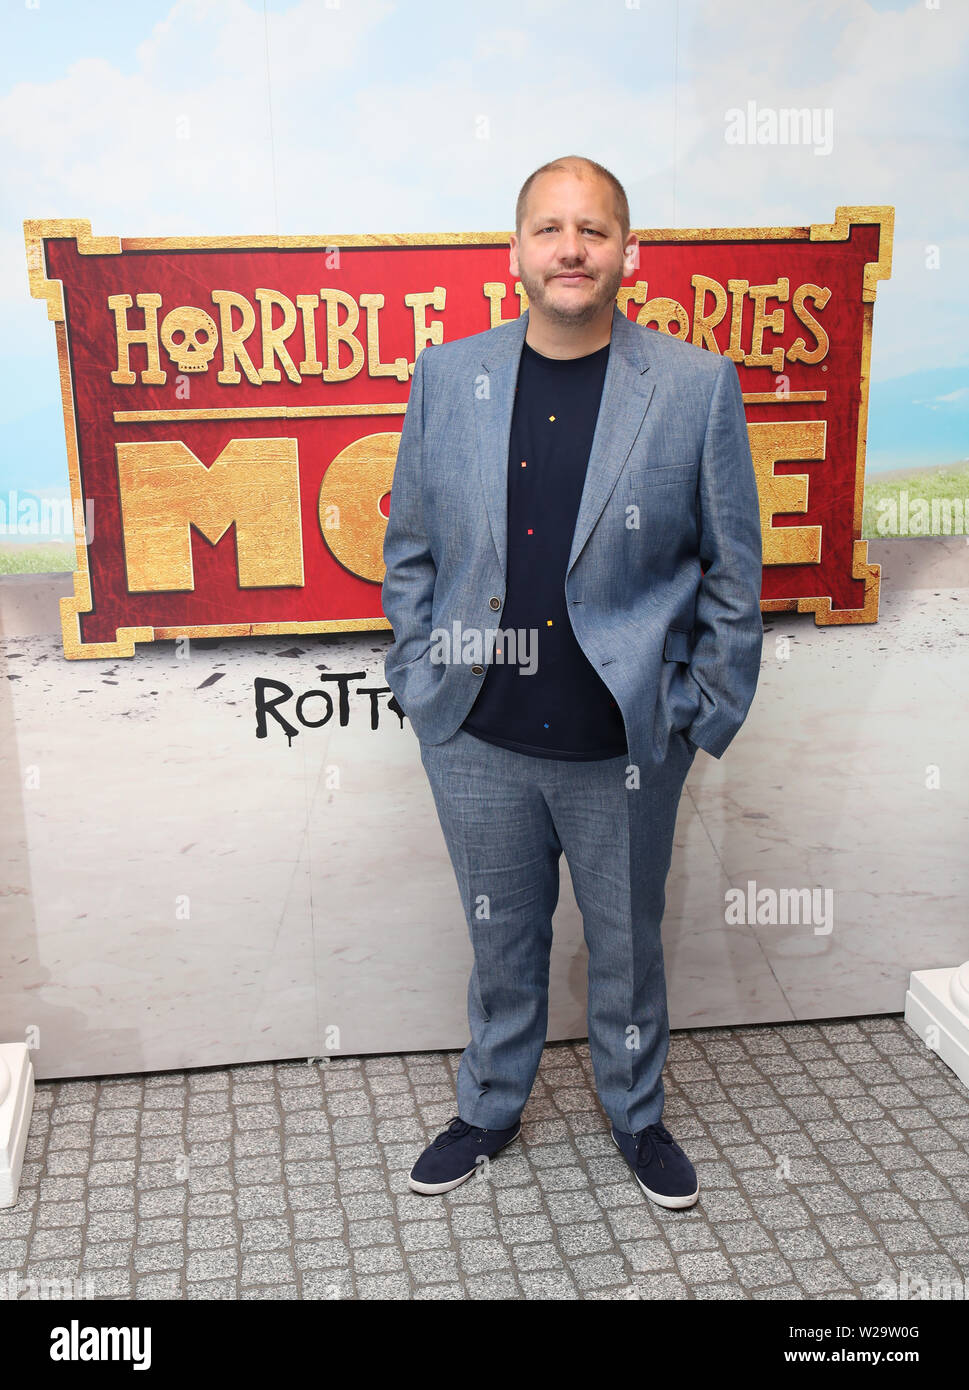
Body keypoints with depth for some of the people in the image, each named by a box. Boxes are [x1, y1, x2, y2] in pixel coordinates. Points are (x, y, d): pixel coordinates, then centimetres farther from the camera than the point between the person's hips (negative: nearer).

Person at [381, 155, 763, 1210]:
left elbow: (732, 570, -2)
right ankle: (490, 1109, 43)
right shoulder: (446, 377, 0)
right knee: (501, 941, 19)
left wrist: (706, 717, -3)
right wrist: (420, 682, 3)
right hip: (478, 738, 2)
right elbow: (409, 549, 7)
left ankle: (636, 1114, 43)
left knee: (628, 944, 17)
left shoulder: (697, 387, -6)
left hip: (626, 743, -1)